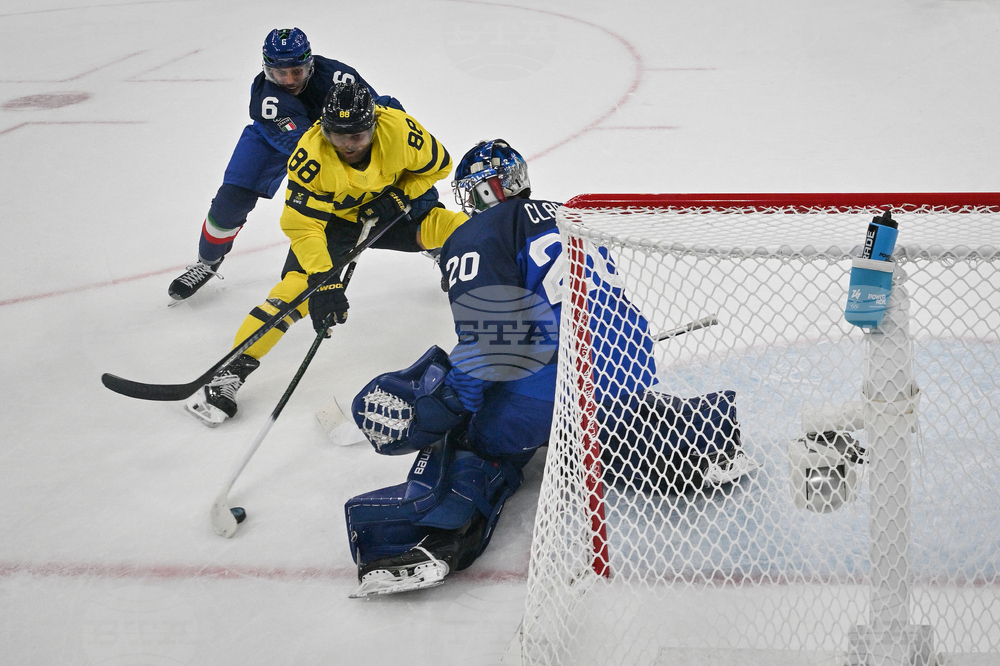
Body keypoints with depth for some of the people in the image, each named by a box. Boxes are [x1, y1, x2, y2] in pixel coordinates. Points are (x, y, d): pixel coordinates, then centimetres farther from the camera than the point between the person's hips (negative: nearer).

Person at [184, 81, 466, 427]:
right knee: (300, 283, -23)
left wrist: (398, 198, -19)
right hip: (332, 218, -2)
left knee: (453, 227, -17)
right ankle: (232, 370, -19)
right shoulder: (311, 155, -32)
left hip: (389, 207, 3)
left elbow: (437, 164, -8)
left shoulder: (399, 129, -28)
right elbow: (301, 225, -29)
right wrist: (323, 281, -38)